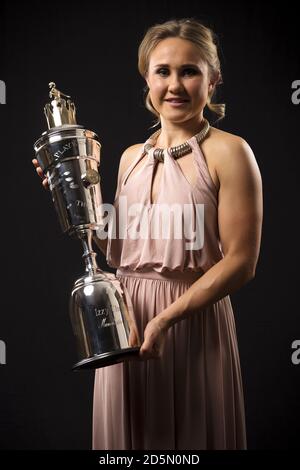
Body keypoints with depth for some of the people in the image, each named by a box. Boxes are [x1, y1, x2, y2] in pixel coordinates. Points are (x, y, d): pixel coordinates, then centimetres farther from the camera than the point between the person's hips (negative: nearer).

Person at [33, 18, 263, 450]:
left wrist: (166, 318, -19)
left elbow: (242, 261, -13)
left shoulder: (227, 151, -9)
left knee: (190, 432, 10)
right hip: (125, 319, 5)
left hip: (193, 321, -5)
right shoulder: (132, 156, 9)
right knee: (130, 433, 16)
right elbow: (117, 250, 13)